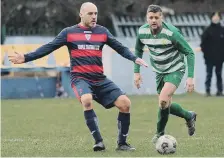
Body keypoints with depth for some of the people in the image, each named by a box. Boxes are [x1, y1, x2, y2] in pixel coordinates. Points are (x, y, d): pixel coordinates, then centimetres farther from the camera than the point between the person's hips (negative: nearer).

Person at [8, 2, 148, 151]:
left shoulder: (102, 31, 10)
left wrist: (135, 58, -9)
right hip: (80, 78, -4)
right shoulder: (69, 32, 3)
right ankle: (99, 141, -26)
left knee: (125, 103, -10)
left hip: (100, 80, 4)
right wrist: (26, 58, -7)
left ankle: (122, 143, 6)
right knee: (87, 100, -36)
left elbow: (120, 48, 9)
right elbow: (48, 48, 2)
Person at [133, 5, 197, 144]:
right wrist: (137, 72, 4)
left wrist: (190, 77, -23)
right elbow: (138, 51, 10)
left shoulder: (171, 32, -26)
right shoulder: (142, 32, -11)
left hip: (175, 70, -6)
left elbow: (189, 53, -18)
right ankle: (189, 116, 40)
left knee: (163, 100, -25)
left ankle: (160, 133, -4)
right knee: (166, 106, 11)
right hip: (159, 72, 6)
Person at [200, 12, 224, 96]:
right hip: (209, 58, -2)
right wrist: (205, 53, -10)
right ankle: (208, 90, 3)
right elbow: (203, 43, -3)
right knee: (209, 74, 1)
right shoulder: (208, 30, -1)